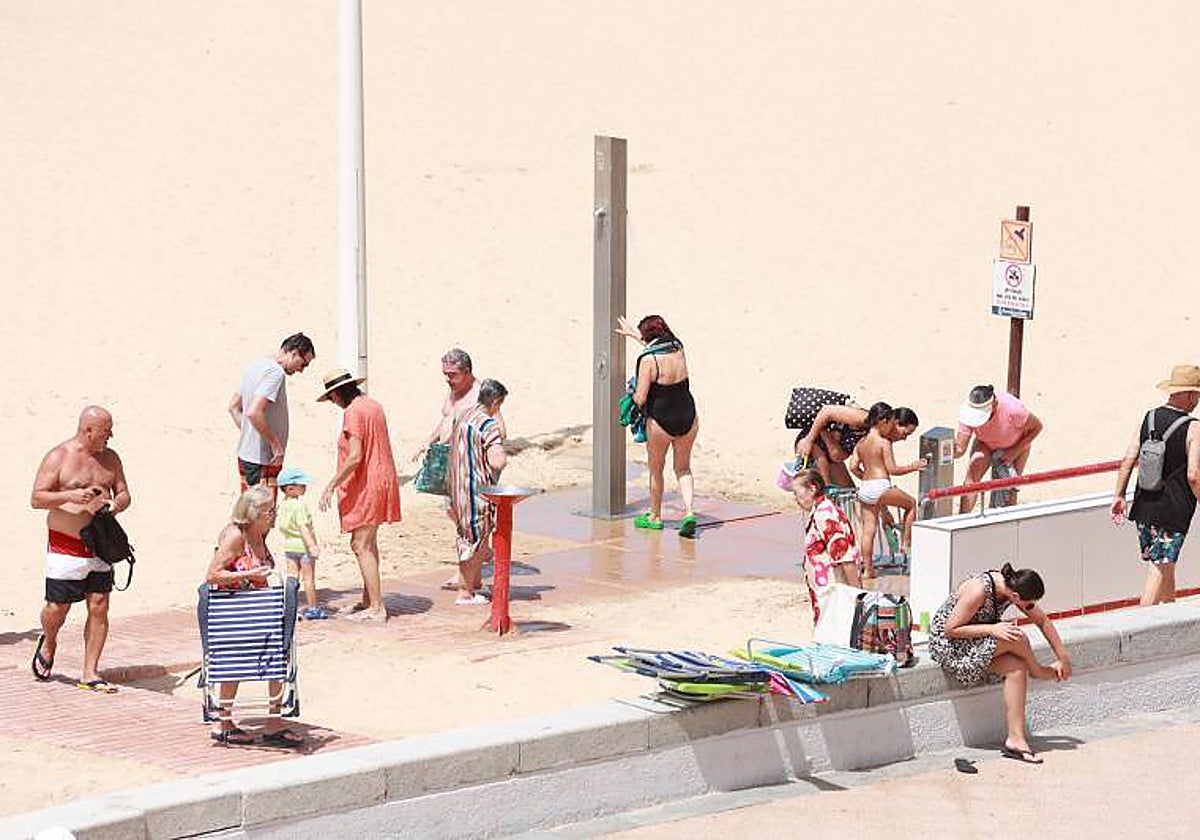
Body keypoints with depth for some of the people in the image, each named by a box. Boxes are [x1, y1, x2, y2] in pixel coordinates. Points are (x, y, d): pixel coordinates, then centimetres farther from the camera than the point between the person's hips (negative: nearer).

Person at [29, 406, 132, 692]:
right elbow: (36, 499, -9)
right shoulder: (58, 457, -7)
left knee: (99, 607, -1)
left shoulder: (110, 458, 10)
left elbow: (124, 493, 17)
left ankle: (90, 674, 5)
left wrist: (117, 504, -7)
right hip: (65, 546, -5)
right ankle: (48, 643, 35)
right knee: (57, 608, 0)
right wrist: (70, 496, -23)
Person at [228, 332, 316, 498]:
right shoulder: (276, 373, -16)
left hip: (245, 454, 10)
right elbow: (254, 413, -27)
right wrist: (275, 443, -18)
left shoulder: (256, 366, 14)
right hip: (262, 460, -10)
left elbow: (234, 407, 22)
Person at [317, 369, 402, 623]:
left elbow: (355, 457, -22)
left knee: (362, 546, -6)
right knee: (368, 544, 17)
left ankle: (377, 608, -8)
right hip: (382, 478, 9)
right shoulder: (374, 406, 11)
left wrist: (331, 486, -16)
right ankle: (368, 600, 24)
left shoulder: (353, 412, -16)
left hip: (366, 485, -9)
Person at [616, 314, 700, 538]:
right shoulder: (678, 349, 0)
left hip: (660, 422, -5)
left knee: (656, 470, 17)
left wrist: (633, 394, 6)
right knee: (683, 468, 17)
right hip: (688, 419, 5)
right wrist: (632, 334, 37)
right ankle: (689, 512, -2)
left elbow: (640, 399, -18)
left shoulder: (648, 360, -17)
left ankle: (655, 517, 31)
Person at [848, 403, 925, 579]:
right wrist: (913, 467, 2)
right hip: (881, 487, -7)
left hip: (864, 488, 7)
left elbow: (853, 467, 10)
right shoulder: (884, 443, -7)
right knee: (911, 504, 15)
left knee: (868, 529, 7)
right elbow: (893, 470, -9)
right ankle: (906, 543, 16)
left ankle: (868, 568, 7)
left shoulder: (861, 443, 13)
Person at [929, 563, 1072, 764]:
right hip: (947, 644, -8)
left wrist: (1062, 657, 5)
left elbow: (1042, 621, 6)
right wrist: (992, 629, -29)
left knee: (1016, 667, -18)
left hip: (979, 644, 8)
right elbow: (950, 629, -24)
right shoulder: (978, 590, -29)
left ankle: (1016, 739, -16)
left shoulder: (1011, 586, -6)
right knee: (1017, 638, -24)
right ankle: (1037, 670, 7)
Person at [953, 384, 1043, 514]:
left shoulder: (1013, 409, -41)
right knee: (972, 474, -20)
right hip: (986, 445, 1)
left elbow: (1037, 427, -21)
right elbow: (960, 450, -32)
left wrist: (1015, 452, -23)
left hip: (1016, 446, -1)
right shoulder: (967, 411, -34)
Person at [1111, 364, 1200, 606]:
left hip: (1144, 506, 6)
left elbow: (1127, 460, 2)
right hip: (1173, 511, -6)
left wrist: (1119, 495, 9)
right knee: (1160, 570, -2)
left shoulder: (1148, 419, 4)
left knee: (1165, 567, 20)